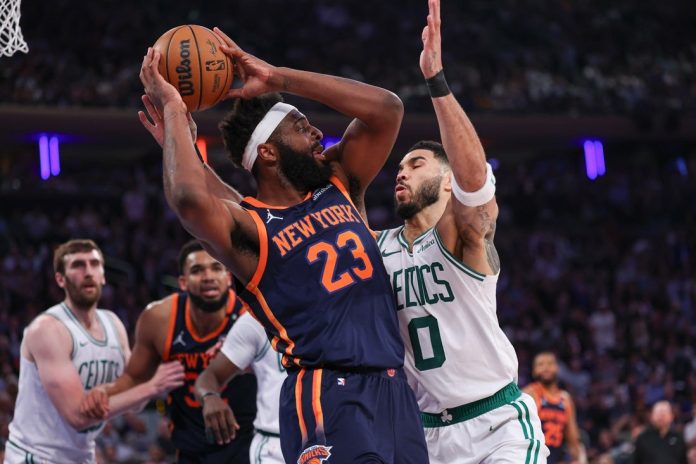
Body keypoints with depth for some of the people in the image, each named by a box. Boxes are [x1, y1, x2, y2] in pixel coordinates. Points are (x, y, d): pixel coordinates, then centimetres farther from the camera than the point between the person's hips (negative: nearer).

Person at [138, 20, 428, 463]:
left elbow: (386, 109, 7)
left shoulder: (338, 187, 16)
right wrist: (174, 110, -13)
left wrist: (276, 77, 5)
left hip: (393, 389, 7)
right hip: (327, 395, -7)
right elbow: (191, 199, -27)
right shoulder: (249, 229, -5)